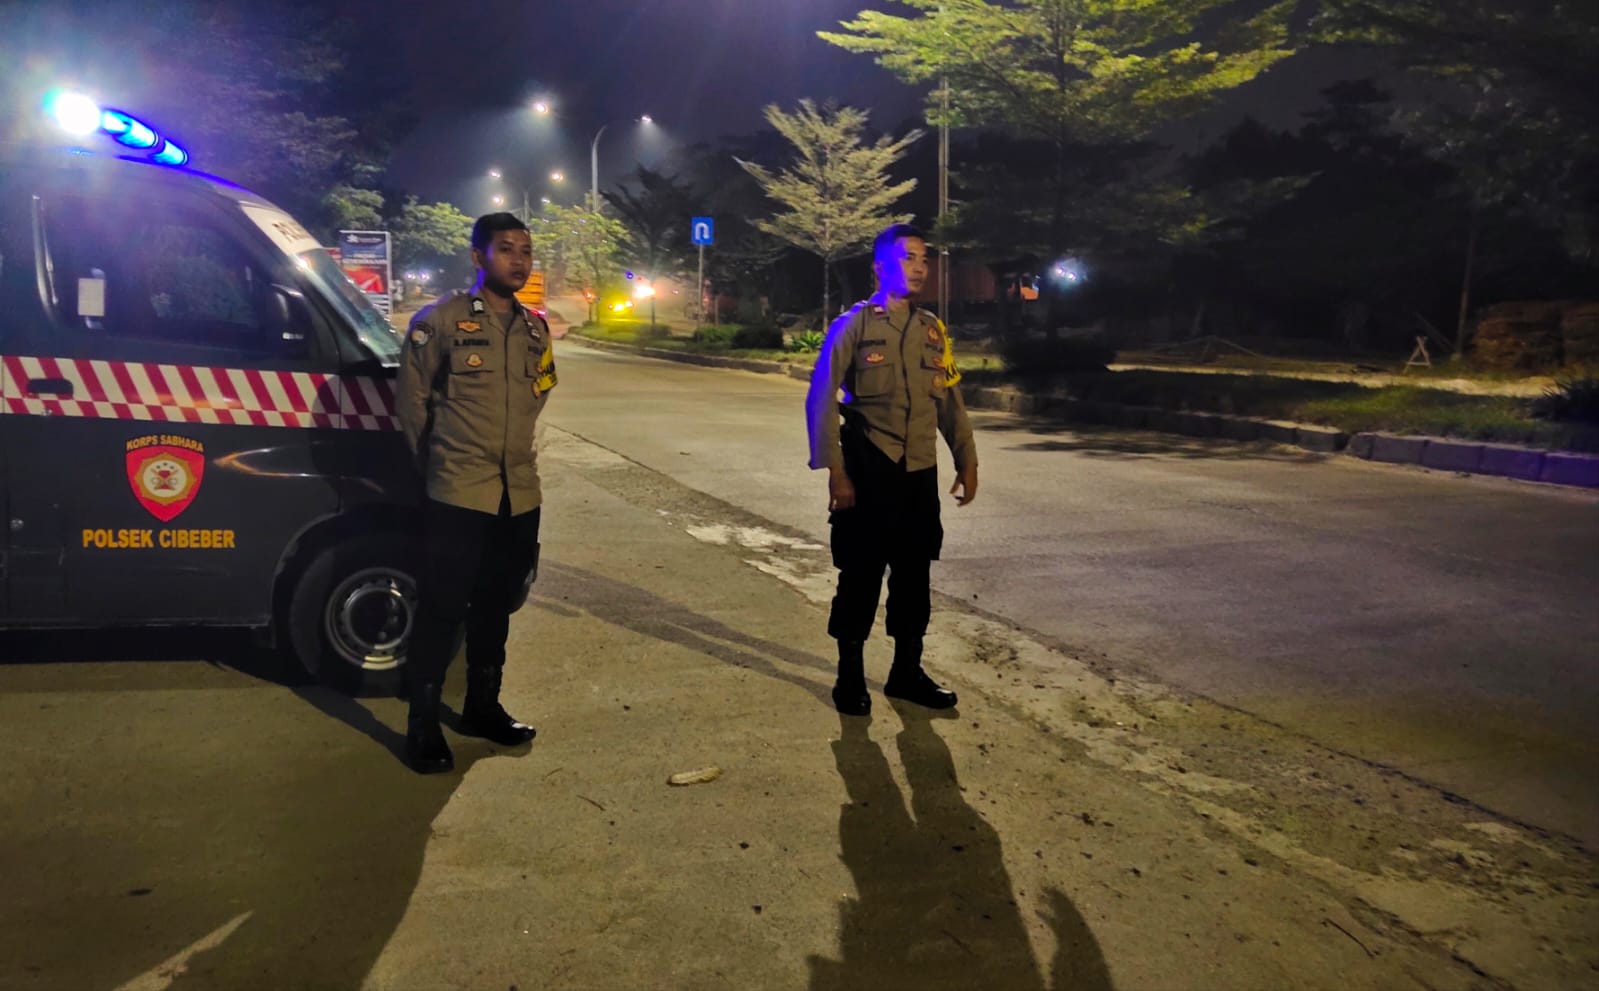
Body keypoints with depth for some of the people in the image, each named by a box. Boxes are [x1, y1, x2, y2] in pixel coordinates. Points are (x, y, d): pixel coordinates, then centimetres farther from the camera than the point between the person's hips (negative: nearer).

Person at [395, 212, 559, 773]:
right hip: (458, 495, -5)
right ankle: (423, 726, 13)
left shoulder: (535, 329, 8)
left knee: (496, 607, 17)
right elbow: (411, 399, 0)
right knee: (442, 610, 1)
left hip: (519, 495, 6)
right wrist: (435, 465, 8)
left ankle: (483, 707, 32)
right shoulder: (441, 321, -8)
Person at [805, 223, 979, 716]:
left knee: (915, 576, 11)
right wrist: (835, 472, -13)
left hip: (921, 473, 5)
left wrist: (967, 462, 8)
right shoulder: (853, 326, -5)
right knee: (861, 576, 3)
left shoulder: (933, 330, 9)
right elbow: (821, 401, -8)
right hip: (869, 472, -5)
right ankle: (850, 676, 18)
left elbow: (951, 401, 14)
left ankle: (907, 672, 25)